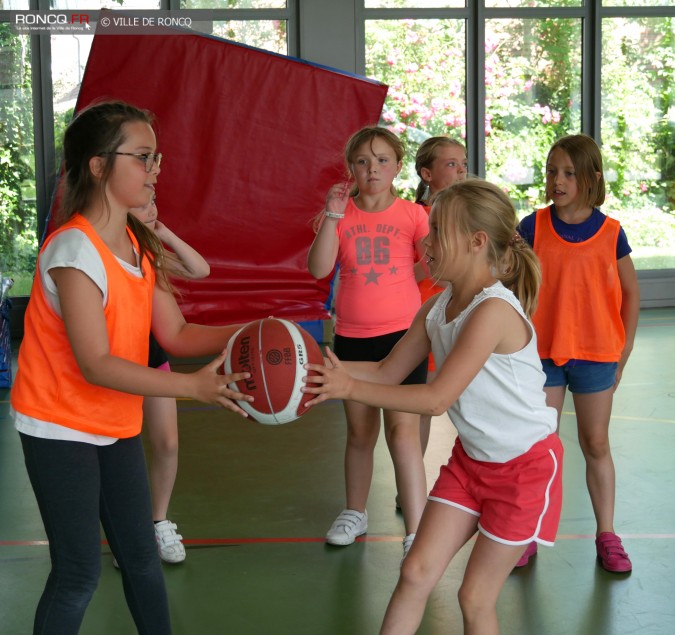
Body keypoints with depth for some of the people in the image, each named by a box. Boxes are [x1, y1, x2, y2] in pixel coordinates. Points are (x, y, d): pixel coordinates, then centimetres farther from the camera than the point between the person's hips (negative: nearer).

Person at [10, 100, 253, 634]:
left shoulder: (139, 244, 4)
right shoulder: (75, 248, -22)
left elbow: (175, 334, 1)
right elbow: (96, 364, -26)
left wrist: (240, 335, -15)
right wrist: (192, 386, -33)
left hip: (117, 425, 8)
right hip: (61, 429, -8)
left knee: (141, 555, 13)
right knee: (80, 571, -3)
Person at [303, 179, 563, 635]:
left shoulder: (494, 309, -28)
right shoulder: (438, 308, -1)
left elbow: (438, 399, -29)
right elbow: (388, 373, 2)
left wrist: (350, 388, -30)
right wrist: (322, 368, -13)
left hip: (526, 465, -7)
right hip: (471, 458, 7)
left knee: (476, 597, 3)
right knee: (417, 571, 3)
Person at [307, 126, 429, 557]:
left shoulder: (413, 214, -2)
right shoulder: (339, 215, 2)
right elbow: (318, 269, -12)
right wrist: (333, 217, -16)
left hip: (401, 333, -3)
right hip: (352, 336, 3)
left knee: (402, 431, -12)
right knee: (360, 432, 16)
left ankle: (416, 534, -9)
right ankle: (355, 513, 36)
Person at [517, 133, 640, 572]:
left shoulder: (611, 233, -4)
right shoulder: (533, 227, -4)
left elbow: (631, 292, 3)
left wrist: (624, 351, 2)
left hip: (596, 355, 0)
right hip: (543, 352, 0)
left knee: (597, 445, 9)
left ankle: (607, 535, 20)